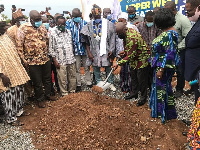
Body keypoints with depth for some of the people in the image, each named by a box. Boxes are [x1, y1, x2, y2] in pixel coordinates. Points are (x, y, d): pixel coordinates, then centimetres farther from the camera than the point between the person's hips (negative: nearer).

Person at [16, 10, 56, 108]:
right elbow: (19, 46, -10)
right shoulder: (23, 29, -11)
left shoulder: (42, 27, 5)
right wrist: (24, 60, -11)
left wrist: (47, 54, 13)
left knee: (47, 78, 19)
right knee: (37, 82, 7)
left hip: (46, 59, 5)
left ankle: (48, 94, 40)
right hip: (33, 61, -5)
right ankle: (40, 99, 27)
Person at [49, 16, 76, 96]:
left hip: (71, 60, 5)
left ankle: (72, 91, 28)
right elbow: (51, 49, -6)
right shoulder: (53, 34, -6)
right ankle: (65, 94, 18)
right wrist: (55, 61, -10)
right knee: (62, 79, 3)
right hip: (61, 61, -5)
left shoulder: (68, 32, 9)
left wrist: (73, 57, 14)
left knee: (73, 77, 12)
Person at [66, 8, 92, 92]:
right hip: (75, 49, -1)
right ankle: (78, 85, 18)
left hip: (84, 48, 1)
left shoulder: (84, 22, 3)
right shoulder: (68, 23, -1)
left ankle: (89, 82, 24)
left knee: (87, 67, 11)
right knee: (77, 68, 7)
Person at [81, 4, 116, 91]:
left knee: (108, 67, 6)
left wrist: (111, 50, -6)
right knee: (96, 68, 9)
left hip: (106, 50, -1)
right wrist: (89, 52, 0)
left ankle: (110, 83, 22)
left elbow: (112, 38, 0)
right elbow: (86, 41, 5)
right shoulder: (89, 25, 4)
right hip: (94, 51, 2)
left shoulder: (108, 24, 0)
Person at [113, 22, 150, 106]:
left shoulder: (132, 38, -33)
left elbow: (130, 56, -30)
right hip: (134, 58, 10)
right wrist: (125, 52, 7)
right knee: (133, 76, 17)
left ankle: (143, 97, 10)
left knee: (141, 79, -3)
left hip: (142, 58, -10)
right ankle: (134, 93, 32)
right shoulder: (127, 31, -3)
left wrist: (118, 63, -28)